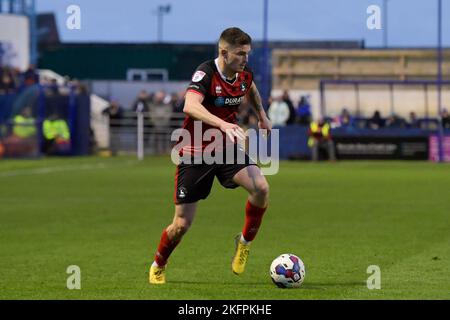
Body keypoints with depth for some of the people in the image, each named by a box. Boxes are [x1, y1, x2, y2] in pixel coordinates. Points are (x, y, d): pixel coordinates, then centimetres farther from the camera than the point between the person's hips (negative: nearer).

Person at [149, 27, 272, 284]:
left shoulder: (245, 74, -1)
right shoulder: (206, 73, -22)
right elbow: (190, 106, -42)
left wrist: (262, 116, 24)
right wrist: (223, 124, -53)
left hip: (227, 148, 5)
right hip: (195, 153, -5)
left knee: (261, 187, -24)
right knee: (182, 224, -1)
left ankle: (245, 242, 0)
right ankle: (158, 266, 28)